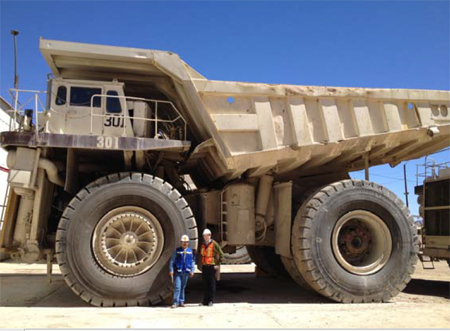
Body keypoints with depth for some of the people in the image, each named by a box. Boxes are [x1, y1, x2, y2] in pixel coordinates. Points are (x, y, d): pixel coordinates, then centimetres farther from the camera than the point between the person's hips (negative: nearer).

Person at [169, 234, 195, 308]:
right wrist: (171, 270, -7)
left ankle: (181, 302, 20)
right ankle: (176, 302, -4)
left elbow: (192, 261, 11)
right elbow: (172, 261, 0)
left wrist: (192, 271, 6)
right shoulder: (177, 250, -1)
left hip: (186, 272, 3)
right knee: (177, 287, -9)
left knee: (183, 287, 11)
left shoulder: (190, 251, 7)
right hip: (177, 272, -3)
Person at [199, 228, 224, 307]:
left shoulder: (214, 244, -6)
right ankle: (205, 301, 14)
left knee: (212, 283, -2)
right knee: (205, 284, 8)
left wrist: (218, 264, -8)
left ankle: (211, 300, 4)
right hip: (204, 266, 6)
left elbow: (221, 254, -5)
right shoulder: (203, 245, 13)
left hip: (212, 266, -6)